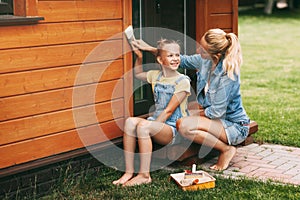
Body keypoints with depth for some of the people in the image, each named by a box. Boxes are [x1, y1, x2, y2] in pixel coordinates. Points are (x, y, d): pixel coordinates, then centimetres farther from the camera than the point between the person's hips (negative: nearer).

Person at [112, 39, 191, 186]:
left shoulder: (182, 81, -8)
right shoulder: (155, 76, 10)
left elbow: (169, 111, -14)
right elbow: (137, 74, 33)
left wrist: (152, 126, -17)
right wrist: (139, 57, 18)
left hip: (174, 130, -6)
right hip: (157, 122, 6)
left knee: (143, 126, -33)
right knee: (130, 121, -24)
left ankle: (144, 175, -26)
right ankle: (129, 172, -23)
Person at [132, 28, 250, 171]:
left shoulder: (227, 74, -28)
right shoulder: (204, 61, -5)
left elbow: (217, 112, -24)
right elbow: (182, 60, 12)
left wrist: (198, 114, -7)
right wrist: (150, 49, 8)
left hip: (236, 126, -8)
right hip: (219, 120, 8)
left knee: (184, 125, -25)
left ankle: (227, 150, -9)